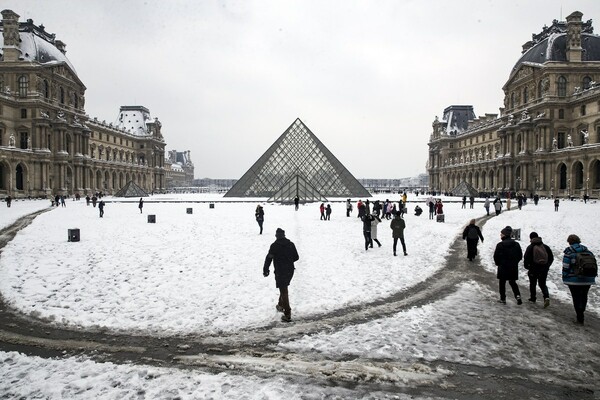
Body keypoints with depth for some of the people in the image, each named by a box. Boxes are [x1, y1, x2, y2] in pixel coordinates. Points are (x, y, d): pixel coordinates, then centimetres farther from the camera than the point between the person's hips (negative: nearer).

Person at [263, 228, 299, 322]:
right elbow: (296, 257, 8)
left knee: (284, 291, -2)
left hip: (280, 271, -5)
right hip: (290, 270, 5)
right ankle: (281, 305, 41)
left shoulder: (274, 246, -12)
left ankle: (287, 314, -4)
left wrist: (265, 270, 0)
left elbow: (269, 258, -11)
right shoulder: (291, 244, 3)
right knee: (284, 289, 26)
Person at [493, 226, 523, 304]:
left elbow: (496, 257, -10)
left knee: (502, 283, 9)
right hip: (514, 268, 4)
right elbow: (520, 256, 6)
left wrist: (498, 263, 9)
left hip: (503, 267, -4)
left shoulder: (500, 245, -14)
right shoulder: (516, 244, 2)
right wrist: (514, 262, 16)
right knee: (512, 282, 18)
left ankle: (503, 299, 13)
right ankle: (518, 296, 0)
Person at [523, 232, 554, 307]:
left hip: (533, 269, -3)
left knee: (532, 284, 15)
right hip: (544, 269, 3)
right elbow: (551, 257, 8)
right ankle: (546, 297, -10)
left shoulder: (530, 247, -10)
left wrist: (526, 266, 1)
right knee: (542, 284, 12)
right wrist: (547, 265, 19)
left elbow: (526, 258, -15)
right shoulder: (545, 247, 3)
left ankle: (532, 298, 24)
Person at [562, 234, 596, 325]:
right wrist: (591, 277, 17)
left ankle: (580, 319, 4)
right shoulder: (589, 252, 7)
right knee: (584, 296, 20)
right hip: (588, 280, 5)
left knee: (576, 298, 4)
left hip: (574, 280, -5)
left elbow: (566, 267, -11)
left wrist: (565, 279, -2)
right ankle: (581, 313, 35)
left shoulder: (568, 253, -9)